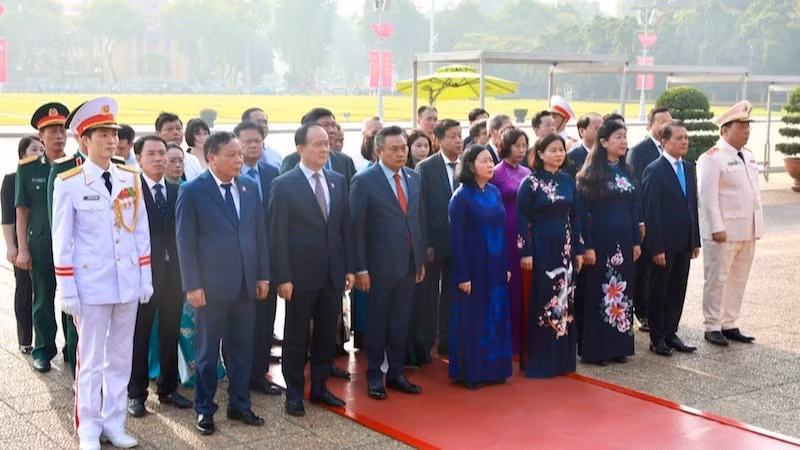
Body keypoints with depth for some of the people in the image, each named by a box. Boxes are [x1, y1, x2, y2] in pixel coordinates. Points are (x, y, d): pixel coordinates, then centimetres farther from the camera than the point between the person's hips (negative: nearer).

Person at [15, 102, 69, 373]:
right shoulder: (27, 168, 1)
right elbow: (22, 210, 2)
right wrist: (22, 249, -3)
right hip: (41, 243, 0)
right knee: (43, 300, 9)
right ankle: (43, 351, 24)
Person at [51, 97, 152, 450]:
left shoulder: (131, 178, 5)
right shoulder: (68, 183, -8)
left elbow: (141, 232, 8)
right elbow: (61, 241, -6)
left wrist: (146, 277, 5)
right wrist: (66, 289, -9)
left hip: (128, 283, 4)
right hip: (91, 284, -4)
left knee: (121, 357, 11)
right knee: (92, 359, 5)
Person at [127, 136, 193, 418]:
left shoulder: (177, 191, 8)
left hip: (173, 272, 4)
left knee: (171, 334, 12)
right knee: (139, 335, 6)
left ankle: (168, 389, 25)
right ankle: (136, 393, 16)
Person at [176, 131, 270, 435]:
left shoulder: (250, 187, 7)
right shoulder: (192, 191, -7)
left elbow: (260, 233, 10)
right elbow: (186, 241, -8)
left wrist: (263, 275, 7)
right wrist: (192, 285, -12)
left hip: (246, 283, 4)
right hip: (211, 285, -4)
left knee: (242, 348, 12)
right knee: (207, 351, 8)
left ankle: (239, 405, 27)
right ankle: (204, 410, 21)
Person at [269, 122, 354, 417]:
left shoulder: (338, 181, 8)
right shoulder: (284, 185, -8)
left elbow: (345, 227, 11)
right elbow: (278, 235, -9)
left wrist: (349, 267, 7)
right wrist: (283, 277, -13)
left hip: (333, 273, 5)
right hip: (301, 274, -5)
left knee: (327, 335, 13)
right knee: (296, 337, 7)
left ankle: (319, 387, 26)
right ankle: (294, 393, 19)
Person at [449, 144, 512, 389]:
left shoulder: (494, 192, 7)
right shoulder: (462, 196, -11)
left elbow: (501, 230, 11)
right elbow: (456, 238, -12)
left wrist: (506, 265, 8)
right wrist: (463, 276, -14)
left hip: (496, 266, 6)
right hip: (473, 266, -6)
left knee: (496, 316, 10)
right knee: (472, 318, 3)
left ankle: (493, 368, 22)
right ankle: (470, 372, 14)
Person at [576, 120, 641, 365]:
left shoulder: (626, 171, 10)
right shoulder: (591, 173, -8)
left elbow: (634, 208, 12)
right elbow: (582, 211, -12)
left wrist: (636, 241, 8)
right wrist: (587, 246, -16)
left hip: (623, 240, 6)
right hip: (600, 240, -6)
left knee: (621, 291, 9)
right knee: (598, 292, 0)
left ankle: (618, 346, 19)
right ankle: (593, 350, 8)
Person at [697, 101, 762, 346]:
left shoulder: (748, 156, 14)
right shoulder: (712, 158, -11)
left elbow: (755, 191, 18)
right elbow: (708, 196, -15)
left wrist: (757, 226, 13)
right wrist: (717, 228, -19)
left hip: (747, 231, 8)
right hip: (723, 231, -8)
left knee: (738, 279, 12)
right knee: (717, 279, 0)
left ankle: (729, 324, 20)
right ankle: (712, 327, 9)